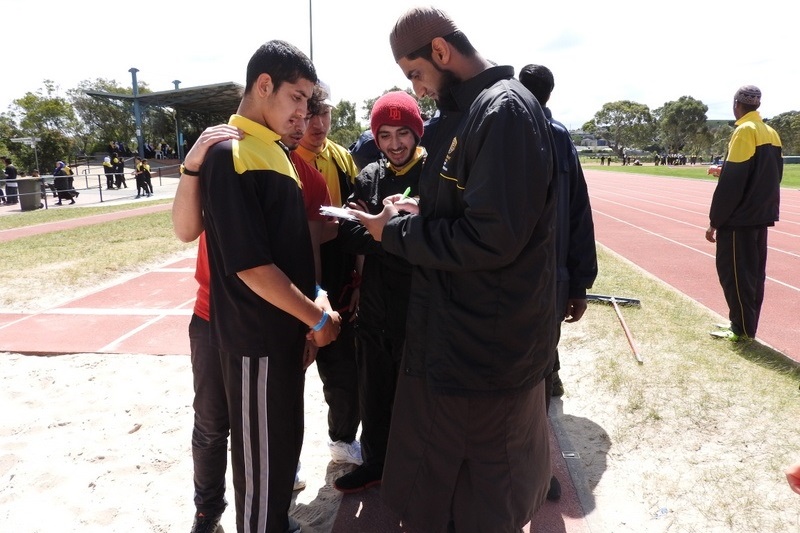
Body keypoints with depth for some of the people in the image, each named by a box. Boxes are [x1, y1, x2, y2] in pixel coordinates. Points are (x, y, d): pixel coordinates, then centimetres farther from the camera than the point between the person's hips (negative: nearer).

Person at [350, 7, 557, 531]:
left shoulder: (506, 111, -20)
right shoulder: (467, 111, 11)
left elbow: (492, 237, -27)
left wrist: (396, 232, -16)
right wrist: (421, 214, 4)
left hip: (486, 342, -9)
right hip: (460, 330, 10)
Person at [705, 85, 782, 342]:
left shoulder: (745, 131, -14)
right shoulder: (771, 133, 11)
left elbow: (730, 183, -18)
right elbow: (770, 174, 17)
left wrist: (715, 221, -14)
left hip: (739, 217, -9)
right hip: (761, 216, 9)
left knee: (733, 273, -2)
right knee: (753, 272, 13)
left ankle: (742, 330, 4)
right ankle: (746, 326, 21)